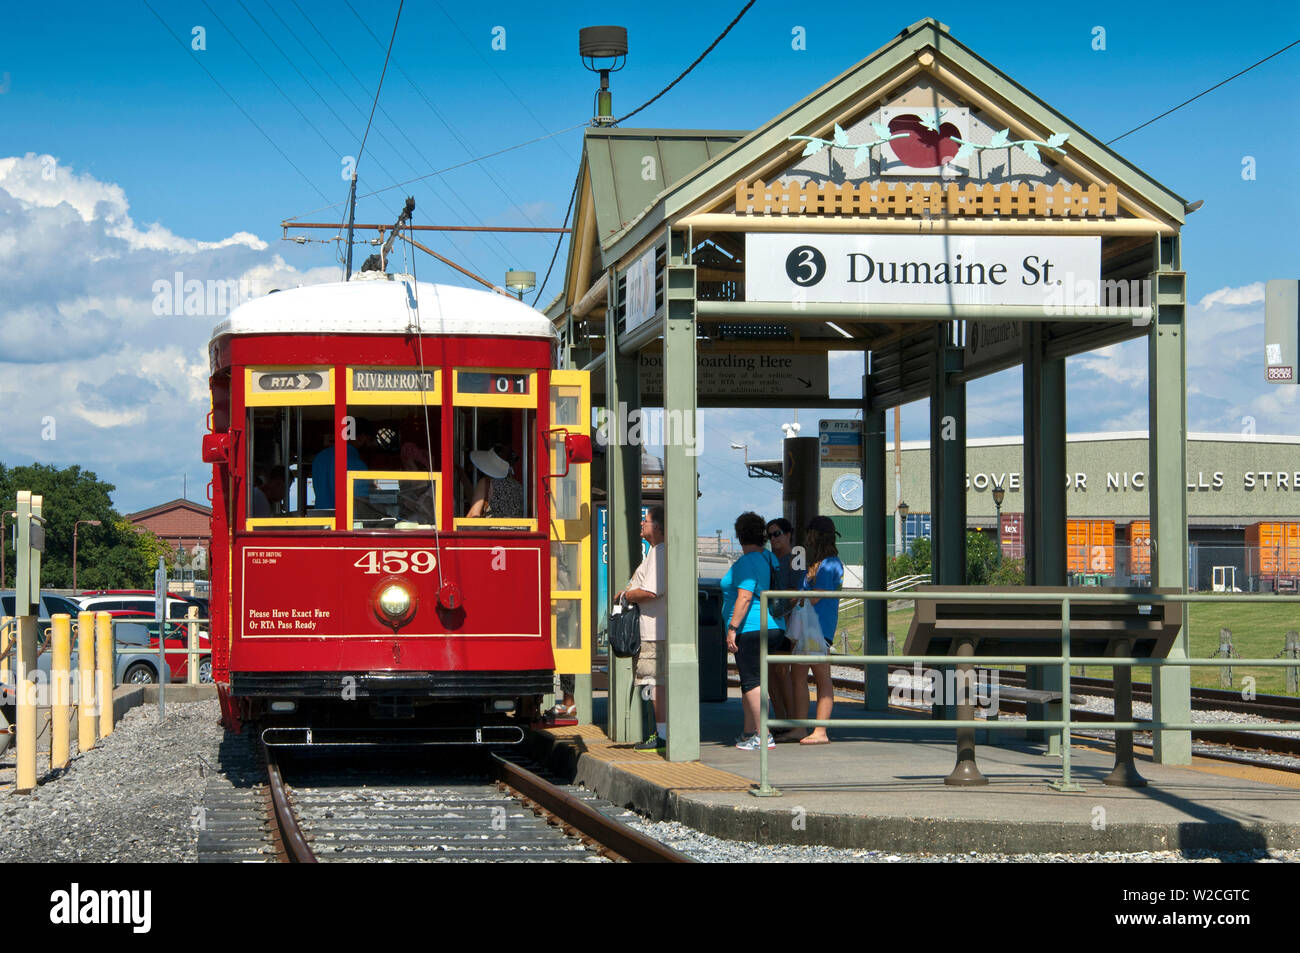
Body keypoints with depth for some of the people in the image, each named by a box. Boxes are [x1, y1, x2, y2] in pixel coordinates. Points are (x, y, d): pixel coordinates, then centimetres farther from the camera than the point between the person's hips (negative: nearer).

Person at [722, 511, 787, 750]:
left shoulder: (746, 562, -12)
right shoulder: (768, 557, 15)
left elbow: (745, 597, -20)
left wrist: (732, 628, -19)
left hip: (751, 629, -9)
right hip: (774, 627, 9)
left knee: (751, 682, -8)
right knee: (750, 680, 17)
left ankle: (762, 736, -12)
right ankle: (749, 733, 20)